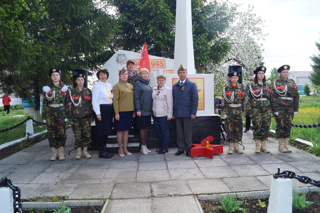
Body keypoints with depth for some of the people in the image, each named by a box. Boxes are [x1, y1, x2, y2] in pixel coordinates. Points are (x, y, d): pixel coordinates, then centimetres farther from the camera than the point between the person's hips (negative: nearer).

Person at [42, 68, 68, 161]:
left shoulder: (64, 88, 7)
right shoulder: (47, 88, 10)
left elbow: (67, 102, 5)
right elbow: (44, 102, 9)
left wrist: (67, 114, -2)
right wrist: (44, 115, 3)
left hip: (61, 112, -1)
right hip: (50, 112, 1)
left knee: (61, 132, -2)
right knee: (51, 132, 1)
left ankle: (61, 152, 10)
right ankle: (54, 152, 11)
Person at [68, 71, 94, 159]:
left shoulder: (88, 91, 8)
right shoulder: (71, 92, 4)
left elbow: (91, 104, 10)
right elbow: (69, 105, 2)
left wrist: (91, 117, 5)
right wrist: (70, 118, -3)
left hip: (86, 117, 1)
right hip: (76, 118, -1)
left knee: (87, 134, 0)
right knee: (77, 135, 1)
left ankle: (85, 151, 14)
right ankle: (78, 152, 14)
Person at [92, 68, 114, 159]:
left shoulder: (110, 86, 15)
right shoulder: (96, 86, -3)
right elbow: (94, 100, -8)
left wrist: (113, 110, 10)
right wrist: (98, 113, -14)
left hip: (109, 109, 7)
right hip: (101, 109, -7)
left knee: (107, 130, 11)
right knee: (102, 130, -4)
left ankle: (105, 150, 21)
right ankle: (102, 152, 5)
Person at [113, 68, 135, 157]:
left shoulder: (130, 86, 12)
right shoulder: (117, 86, -5)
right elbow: (115, 100, -9)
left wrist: (134, 111, 11)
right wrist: (116, 113, -15)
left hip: (129, 111, 6)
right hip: (121, 111, -5)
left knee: (127, 130, 11)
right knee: (120, 130, 2)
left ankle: (125, 148, 21)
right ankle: (120, 149, 15)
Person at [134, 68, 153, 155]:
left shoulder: (148, 84, 15)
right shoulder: (138, 83, -6)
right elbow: (136, 97, -11)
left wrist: (152, 108, 15)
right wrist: (138, 109, -17)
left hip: (148, 110, 7)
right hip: (142, 111, -7)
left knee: (147, 128, 11)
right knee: (143, 128, -1)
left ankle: (145, 146, 21)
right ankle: (143, 146, 10)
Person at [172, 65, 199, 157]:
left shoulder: (192, 85, 2)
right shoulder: (175, 86, 14)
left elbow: (195, 99, -3)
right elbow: (173, 100, 14)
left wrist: (193, 113, -11)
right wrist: (173, 113, 8)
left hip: (187, 113, -3)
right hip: (177, 114, 4)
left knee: (188, 132, 3)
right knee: (179, 132, 8)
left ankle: (188, 149, 16)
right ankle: (181, 148, 19)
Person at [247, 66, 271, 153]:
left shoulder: (267, 85, 15)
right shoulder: (251, 85, 5)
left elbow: (271, 97, 18)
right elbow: (248, 98, 1)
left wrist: (272, 108, 13)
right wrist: (248, 109, -7)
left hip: (267, 109, 3)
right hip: (256, 109, -3)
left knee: (266, 127, 2)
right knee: (257, 127, -4)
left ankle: (264, 145, 13)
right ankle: (258, 146, 7)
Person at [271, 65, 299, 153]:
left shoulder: (292, 82, 13)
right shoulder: (276, 83, 1)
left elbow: (296, 96, 13)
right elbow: (273, 97, -4)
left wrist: (296, 109, 8)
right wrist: (275, 109, -11)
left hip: (290, 107, 4)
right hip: (279, 107, -4)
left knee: (288, 125, 5)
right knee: (280, 125, -2)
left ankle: (286, 145, 15)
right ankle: (280, 146, 7)